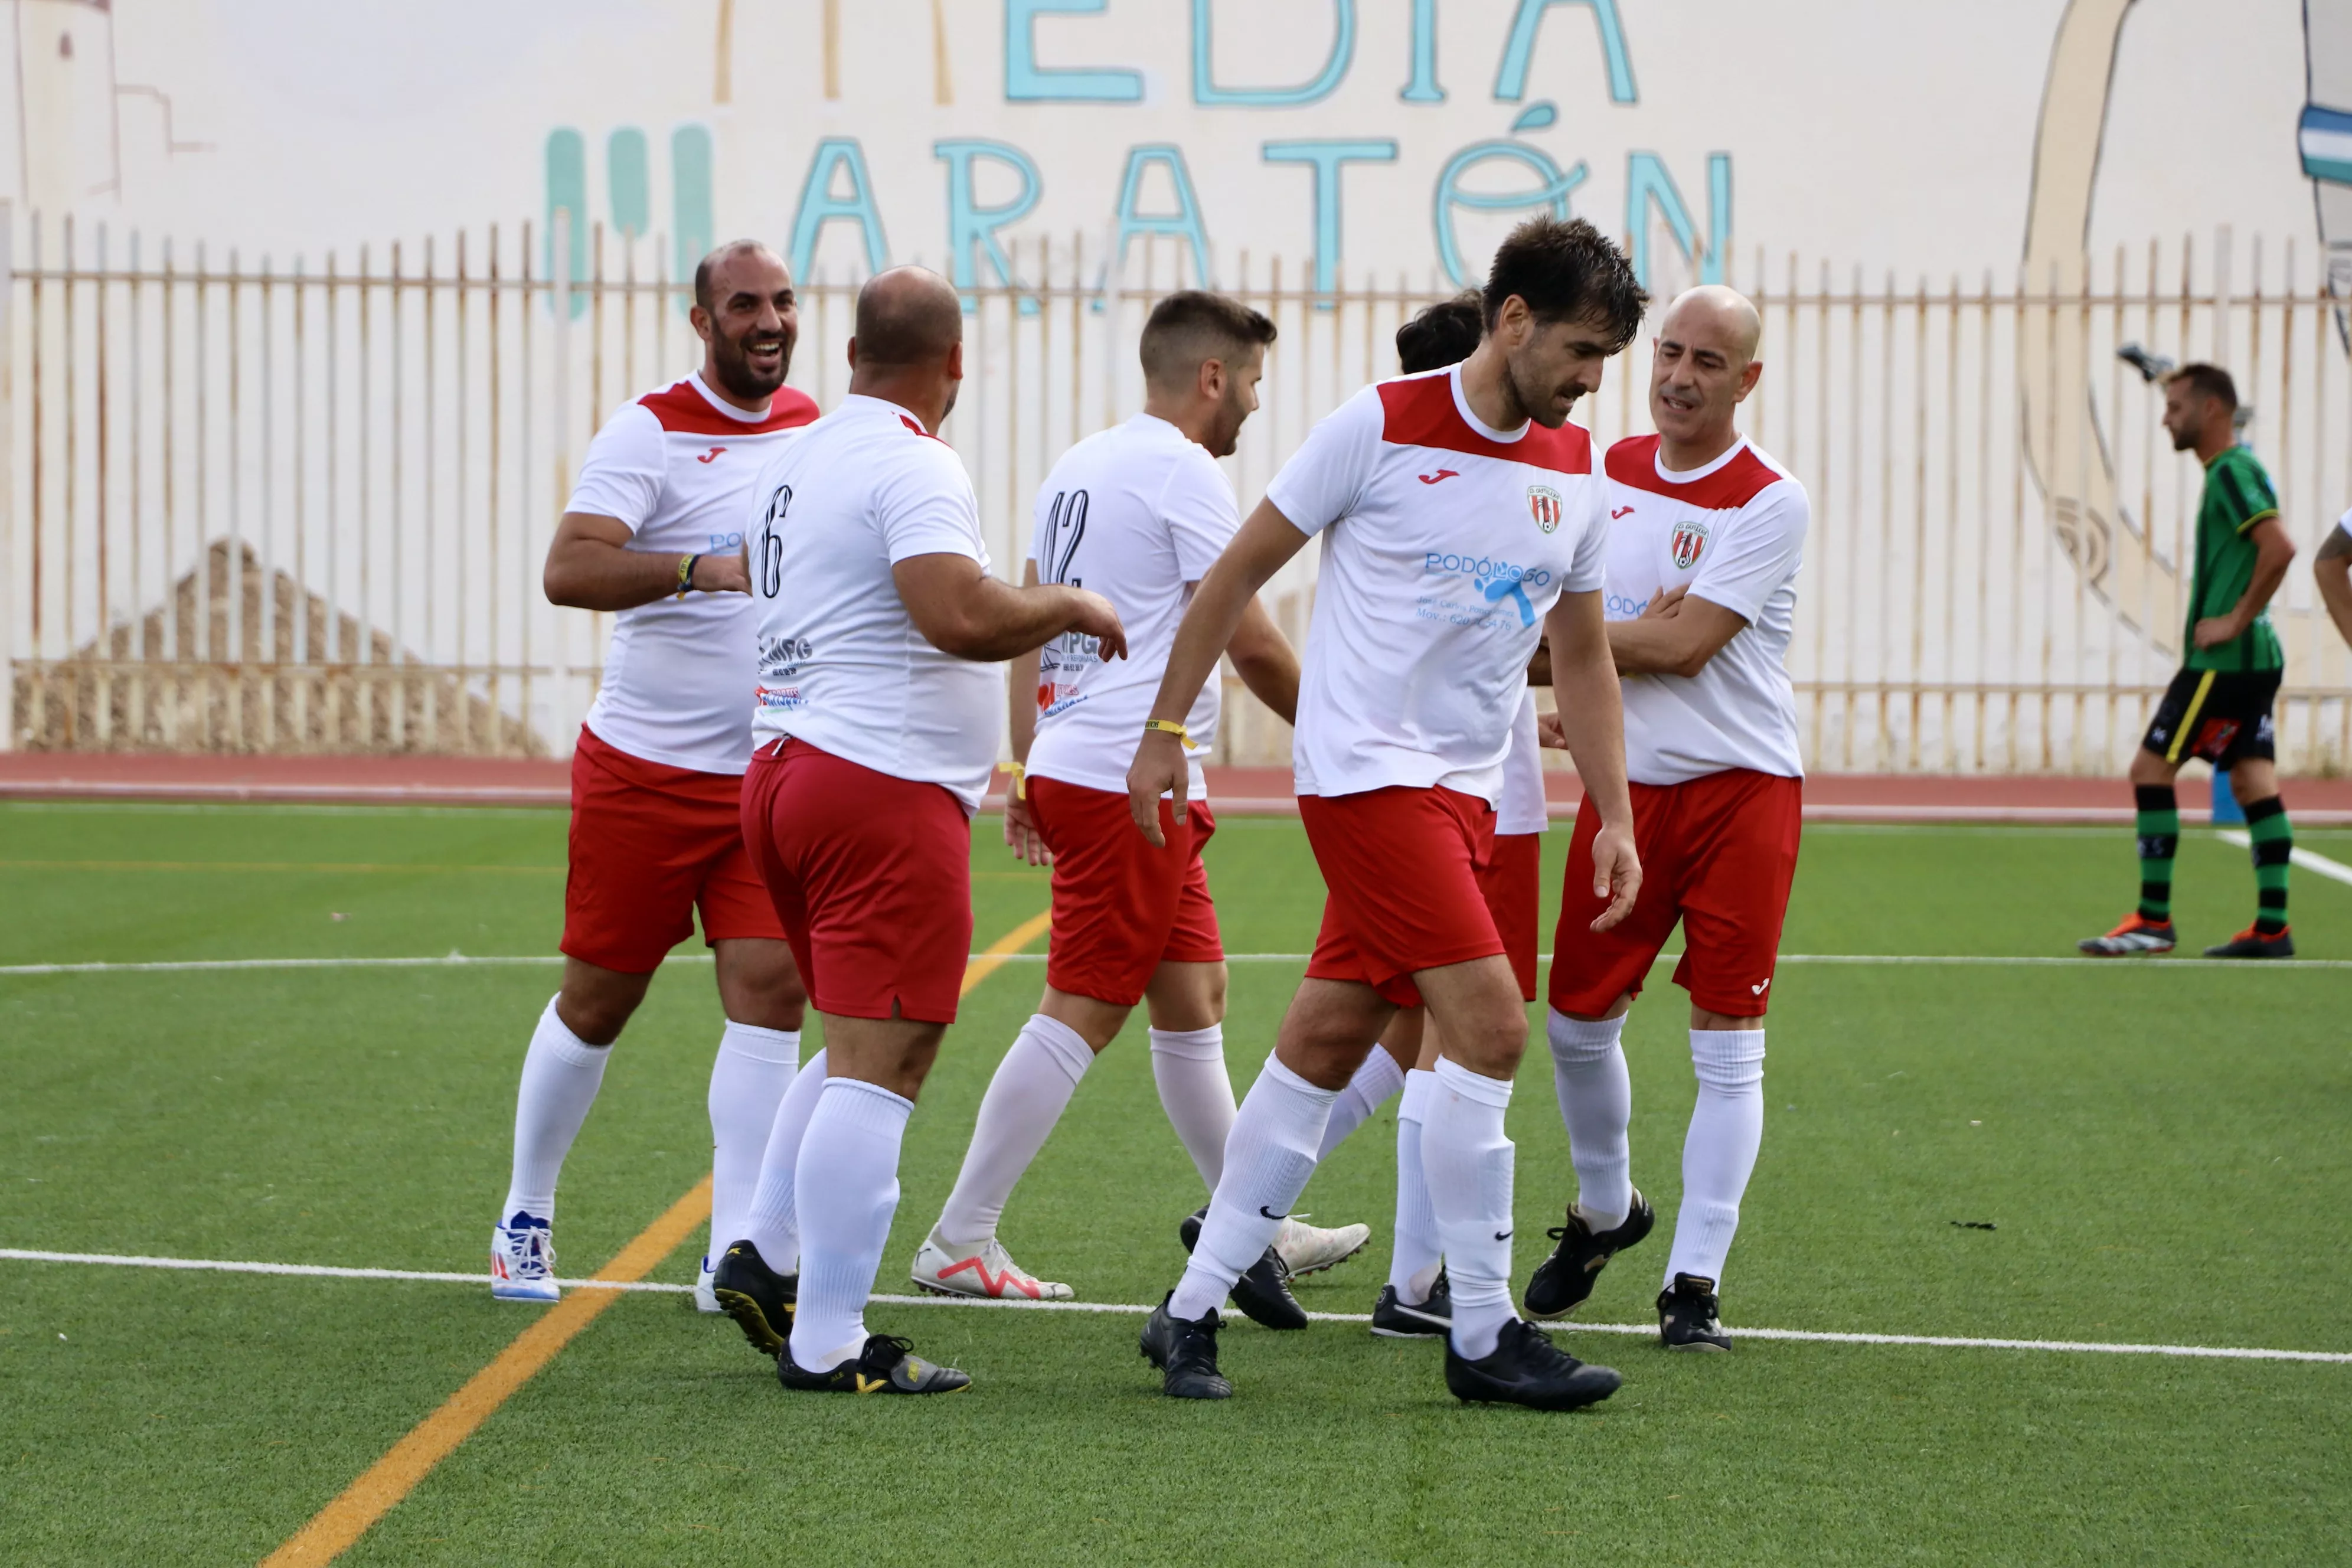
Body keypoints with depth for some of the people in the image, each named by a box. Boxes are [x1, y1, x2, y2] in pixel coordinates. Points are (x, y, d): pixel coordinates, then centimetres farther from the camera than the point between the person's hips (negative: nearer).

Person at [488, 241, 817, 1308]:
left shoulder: (812, 427, 8)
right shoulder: (650, 432, -11)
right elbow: (568, 571, -25)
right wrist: (704, 568, -37)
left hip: (771, 775, 4)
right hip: (646, 768, -4)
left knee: (770, 989, -7)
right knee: (598, 999, 5)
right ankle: (524, 1218, 24)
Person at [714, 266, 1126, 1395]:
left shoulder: (797, 458, 16)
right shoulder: (913, 466, -12)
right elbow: (961, 617, -26)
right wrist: (1070, 606, -8)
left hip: (783, 773, 9)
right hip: (885, 791, -9)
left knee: (863, 1045, 21)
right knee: (881, 1066, -7)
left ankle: (765, 1257, 16)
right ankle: (828, 1344, -8)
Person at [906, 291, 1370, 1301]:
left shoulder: (1078, 468, 15)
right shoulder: (1181, 471, -11)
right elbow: (1251, 644, -11)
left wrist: (1027, 770, 20)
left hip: (1068, 766, 10)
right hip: (1132, 778, -10)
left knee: (1195, 996, 15)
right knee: (1078, 1015, -6)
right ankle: (958, 1246, -5)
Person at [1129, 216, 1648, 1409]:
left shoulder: (1576, 473, 9)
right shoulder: (1380, 426, -9)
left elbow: (1583, 657, 18)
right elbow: (1239, 572, -1)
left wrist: (1615, 818, 12)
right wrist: (1164, 729, -2)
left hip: (1464, 793, 6)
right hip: (1367, 770, -6)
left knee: (1323, 1047, 7)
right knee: (1490, 1027, -15)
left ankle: (1195, 1307, 16)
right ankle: (1484, 1339, -7)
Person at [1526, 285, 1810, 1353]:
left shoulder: (1771, 503, -10)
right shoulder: (1610, 471, 8)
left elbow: (1685, 645, -17)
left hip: (1742, 791, -5)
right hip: (1625, 784, 5)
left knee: (1726, 1049, -4)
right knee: (1577, 1022, 8)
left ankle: (1694, 1283, 1)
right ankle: (1603, 1209, 34)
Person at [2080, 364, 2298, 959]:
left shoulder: (2231, 471, -13)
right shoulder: (2234, 470, 17)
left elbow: (2279, 548, -26)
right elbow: (2267, 554, 27)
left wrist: (2235, 622, -21)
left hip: (2223, 660, -10)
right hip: (2257, 659, 10)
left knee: (2151, 769, -6)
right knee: (2253, 781, 7)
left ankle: (2153, 920, -5)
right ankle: (2272, 927, 6)